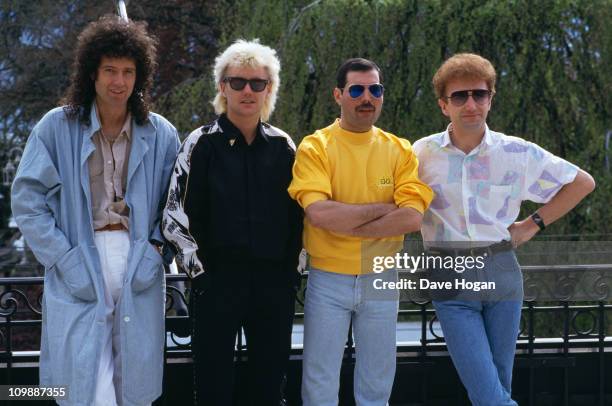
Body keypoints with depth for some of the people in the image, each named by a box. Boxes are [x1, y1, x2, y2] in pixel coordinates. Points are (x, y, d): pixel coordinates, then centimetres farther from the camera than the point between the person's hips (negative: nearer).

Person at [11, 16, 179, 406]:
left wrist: (156, 250, -2)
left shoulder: (160, 134, 6)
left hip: (140, 270, 3)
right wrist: (65, 260, -10)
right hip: (79, 271, -2)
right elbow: (27, 200, -3)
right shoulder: (57, 127, -2)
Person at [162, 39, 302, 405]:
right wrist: (200, 273, -10)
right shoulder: (202, 143, -1)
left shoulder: (283, 145, 7)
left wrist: (292, 270, 7)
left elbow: (296, 213, 13)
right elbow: (176, 216, -3)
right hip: (218, 282, -3)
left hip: (275, 285, 3)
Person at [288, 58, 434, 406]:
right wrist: (383, 208, -13)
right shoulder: (315, 148, -6)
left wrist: (343, 222, -16)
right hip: (328, 280, -2)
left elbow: (412, 219, -13)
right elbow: (319, 213, -21)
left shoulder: (400, 151, 1)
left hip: (382, 280, 2)